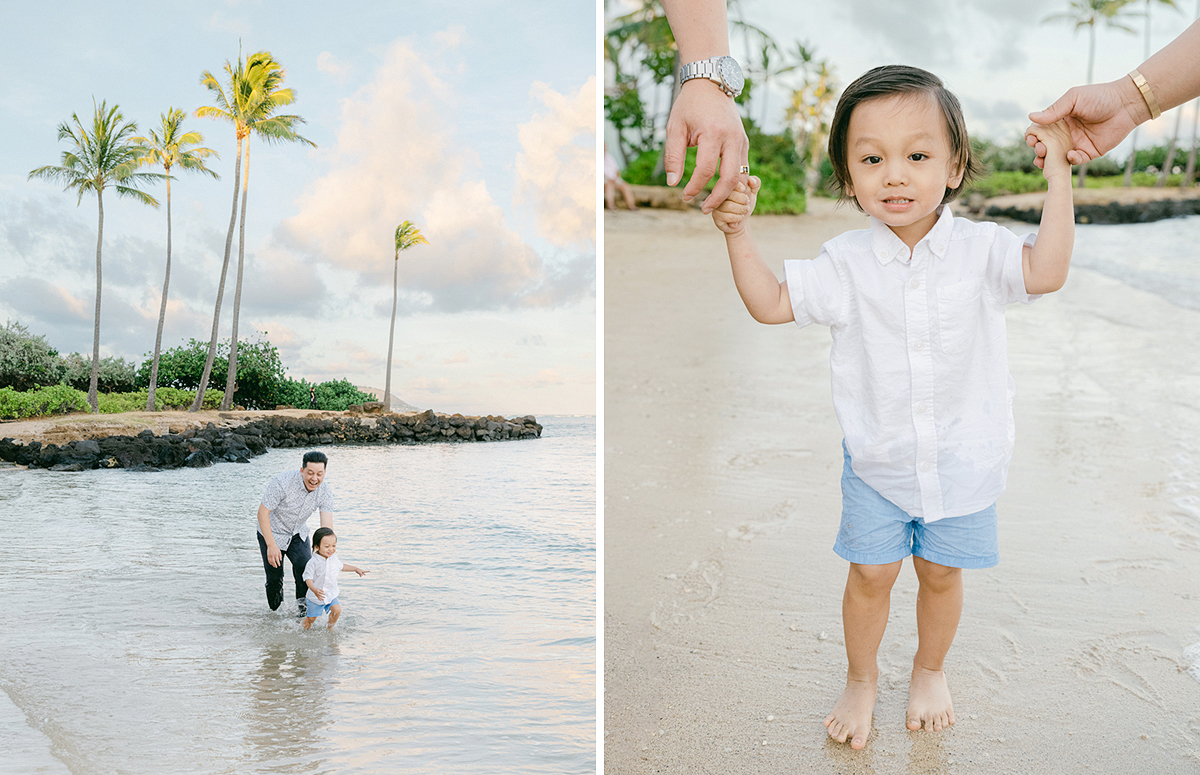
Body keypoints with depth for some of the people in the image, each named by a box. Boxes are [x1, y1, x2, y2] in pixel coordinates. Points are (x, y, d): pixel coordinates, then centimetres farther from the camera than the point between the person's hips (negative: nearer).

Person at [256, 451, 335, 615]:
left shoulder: (325, 492, -20)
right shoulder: (283, 482, -32)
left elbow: (327, 526, -25)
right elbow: (262, 511, -27)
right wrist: (271, 545, -32)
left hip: (298, 533, 3)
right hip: (272, 533, -3)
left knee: (305, 565, -20)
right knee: (274, 577, 2)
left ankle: (302, 602, 5)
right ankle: (274, 608, 34)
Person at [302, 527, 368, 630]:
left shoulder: (334, 559, -3)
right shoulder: (313, 563, -21)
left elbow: (341, 566, 19)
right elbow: (308, 578, -22)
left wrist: (356, 569, 21)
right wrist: (314, 590, -39)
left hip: (331, 595, 4)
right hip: (315, 597, -4)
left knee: (337, 610, -16)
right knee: (311, 618, 6)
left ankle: (330, 627, 9)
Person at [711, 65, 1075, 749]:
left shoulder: (979, 249, -10)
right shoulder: (847, 263, -9)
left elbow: (1047, 270, -24)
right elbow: (771, 302, -6)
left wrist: (1058, 172, -25)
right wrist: (739, 232, -18)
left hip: (963, 456, 0)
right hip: (877, 459, 0)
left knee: (942, 571, 14)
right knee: (871, 572, 8)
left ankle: (931, 671, 41)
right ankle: (862, 678, 33)